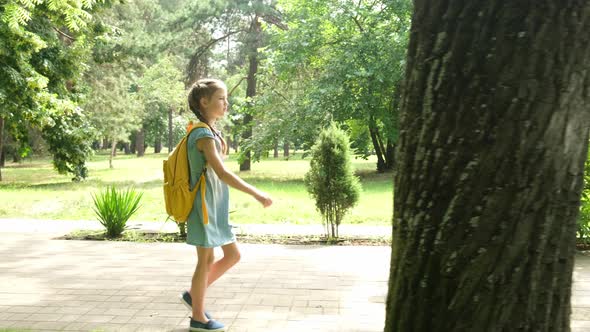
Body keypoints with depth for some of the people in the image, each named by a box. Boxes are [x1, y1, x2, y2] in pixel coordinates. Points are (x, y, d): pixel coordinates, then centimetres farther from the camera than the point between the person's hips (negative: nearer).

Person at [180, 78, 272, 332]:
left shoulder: (210, 132, 12)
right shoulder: (204, 134, -18)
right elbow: (222, 173, -26)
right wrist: (257, 194, -26)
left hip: (216, 207, 9)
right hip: (205, 205, -9)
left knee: (232, 255, 13)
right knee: (207, 259, 1)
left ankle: (193, 295, 25)